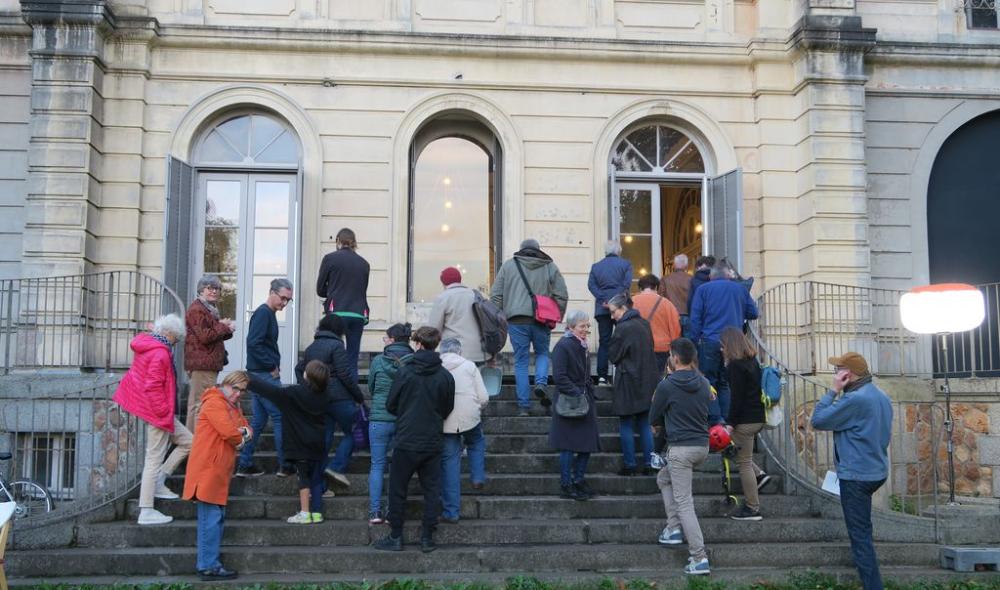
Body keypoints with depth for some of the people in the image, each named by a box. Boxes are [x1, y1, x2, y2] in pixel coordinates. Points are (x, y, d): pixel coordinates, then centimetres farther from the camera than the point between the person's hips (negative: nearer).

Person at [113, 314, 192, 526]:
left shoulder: (146, 344, 8)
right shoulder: (161, 354, -21)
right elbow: (153, 387, -24)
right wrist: (164, 411, -15)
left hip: (153, 410, 10)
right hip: (157, 412, -10)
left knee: (187, 442, 14)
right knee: (154, 459, -3)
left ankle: (158, 482, 14)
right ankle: (146, 512, 2)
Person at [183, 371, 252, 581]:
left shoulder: (233, 407, 19)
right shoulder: (214, 402, -12)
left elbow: (246, 430, 16)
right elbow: (229, 431, -24)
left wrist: (243, 432, -8)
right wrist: (241, 437, -3)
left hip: (220, 471, 10)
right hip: (208, 469, -10)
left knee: (217, 517, 13)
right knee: (211, 518, -8)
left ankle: (209, 562, 20)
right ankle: (208, 567, -5)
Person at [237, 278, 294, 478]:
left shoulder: (268, 314, 17)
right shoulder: (263, 313, -13)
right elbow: (253, 343, -23)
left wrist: (274, 365, 10)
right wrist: (272, 366, -16)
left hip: (259, 374, 10)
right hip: (265, 375, -10)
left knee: (258, 420, 11)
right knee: (280, 417, -4)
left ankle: (245, 465, 14)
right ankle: (285, 465, 1)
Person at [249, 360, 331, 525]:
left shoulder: (293, 393, -16)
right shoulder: (322, 394, 0)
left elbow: (269, 390, -15)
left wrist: (247, 378, -9)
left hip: (301, 445, -4)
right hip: (318, 445, 5)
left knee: (304, 477, 2)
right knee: (316, 478, 9)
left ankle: (304, 513, 0)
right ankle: (316, 512, 9)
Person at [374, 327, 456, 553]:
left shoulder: (405, 372, -10)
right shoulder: (445, 376, -4)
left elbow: (390, 405, -2)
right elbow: (448, 409, 7)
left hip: (407, 441, -2)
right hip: (434, 443, 2)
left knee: (397, 490, 9)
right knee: (432, 490, 10)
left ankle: (395, 537, 13)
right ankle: (428, 538, 13)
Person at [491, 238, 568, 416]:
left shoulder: (508, 265, 8)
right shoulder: (550, 267, 8)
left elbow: (496, 295, 4)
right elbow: (562, 296, 4)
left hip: (516, 320, 0)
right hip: (542, 320, 0)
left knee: (521, 361, 6)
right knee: (542, 353, 22)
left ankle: (523, 405, 5)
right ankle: (541, 383, -5)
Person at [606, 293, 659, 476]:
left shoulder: (623, 328, -16)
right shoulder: (644, 324, 5)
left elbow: (613, 356, -10)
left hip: (628, 383, -7)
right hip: (647, 381, 7)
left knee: (626, 426, 4)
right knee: (645, 424, 12)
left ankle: (630, 465, 6)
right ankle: (648, 465, 13)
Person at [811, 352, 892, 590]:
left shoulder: (855, 399, -22)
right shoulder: (881, 396, 9)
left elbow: (818, 420, -17)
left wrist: (833, 391, -12)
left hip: (857, 476, -10)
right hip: (877, 471, 10)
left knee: (860, 535, -4)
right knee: (862, 528, 28)